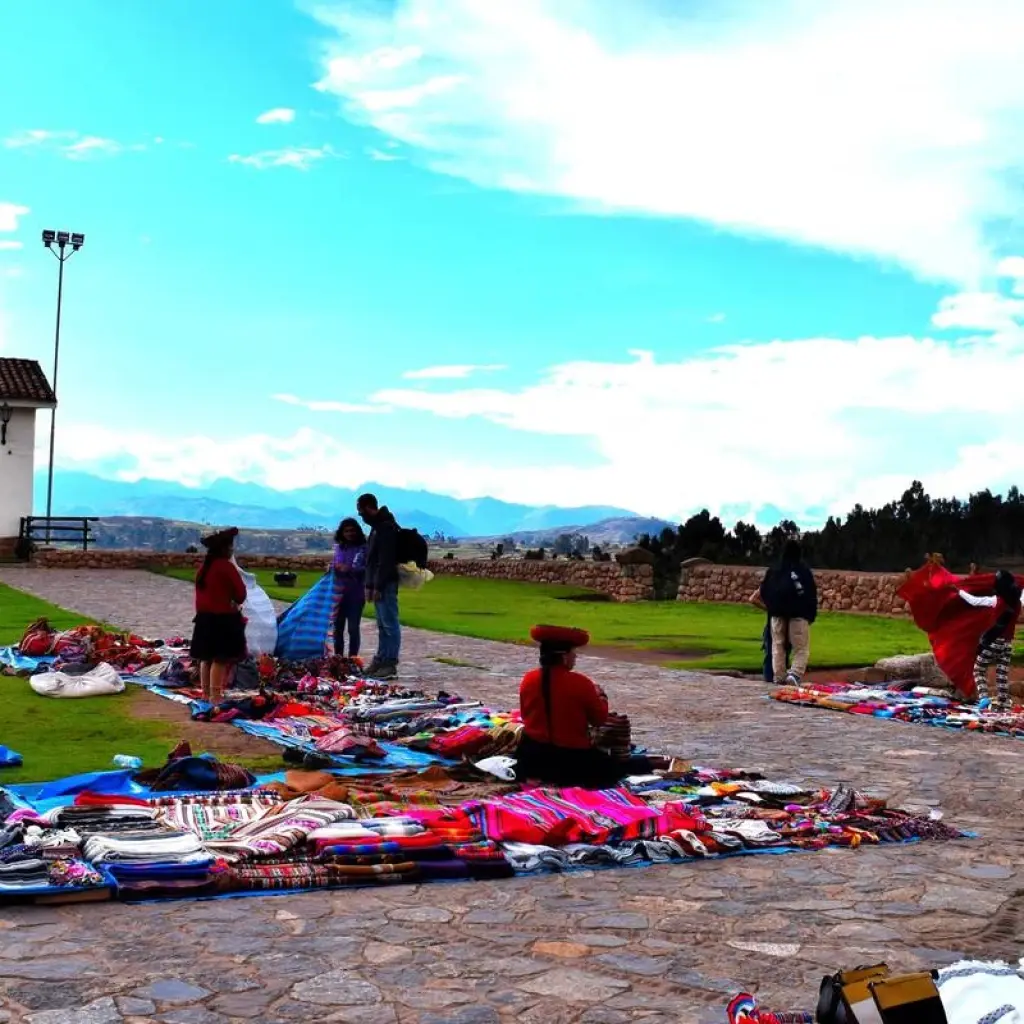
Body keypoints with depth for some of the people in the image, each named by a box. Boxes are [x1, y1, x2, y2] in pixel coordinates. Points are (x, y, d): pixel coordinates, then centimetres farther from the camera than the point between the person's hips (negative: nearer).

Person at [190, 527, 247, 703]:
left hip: (205, 618, 8)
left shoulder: (204, 567, 9)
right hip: (223, 619, -8)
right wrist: (235, 603, 11)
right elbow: (240, 593, -10)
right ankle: (215, 695, -4)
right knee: (221, 658, -4)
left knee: (207, 657, 13)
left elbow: (201, 592, 15)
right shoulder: (226, 567, -15)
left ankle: (206, 692, 20)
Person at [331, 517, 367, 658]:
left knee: (353, 628, -3)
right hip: (339, 592, 5)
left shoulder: (363, 548, -6)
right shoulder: (339, 547, 11)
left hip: (356, 593, -5)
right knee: (338, 627, 9)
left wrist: (350, 569, -25)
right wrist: (333, 567, -3)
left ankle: (352, 658, 3)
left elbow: (367, 569, -13)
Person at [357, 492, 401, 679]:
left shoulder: (386, 527, -15)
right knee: (382, 625, 13)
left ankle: (390, 664, -6)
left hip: (386, 584, -10)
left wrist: (378, 587, -20)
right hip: (378, 584, 10)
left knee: (389, 624, -7)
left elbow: (386, 561, -20)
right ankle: (381, 660, 18)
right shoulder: (377, 526, 17)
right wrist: (369, 585, 17)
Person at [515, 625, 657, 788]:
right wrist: (601, 696, 15)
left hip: (532, 756, 1)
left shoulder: (528, 680, -5)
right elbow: (600, 719, -3)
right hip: (573, 757, -1)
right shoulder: (580, 683, -17)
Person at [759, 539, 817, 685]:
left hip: (778, 613, 4)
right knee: (801, 648, -1)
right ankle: (795, 674, -20)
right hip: (799, 613, -3)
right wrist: (812, 615, 5)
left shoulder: (774, 570, 7)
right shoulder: (803, 570, -3)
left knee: (778, 646, 11)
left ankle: (779, 677, 9)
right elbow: (811, 594, -2)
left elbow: (764, 591, 12)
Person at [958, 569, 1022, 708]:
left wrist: (960, 591, 3)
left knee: (979, 669, 6)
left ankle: (983, 698, -8)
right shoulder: (1017, 603, 1)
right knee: (1002, 674, 8)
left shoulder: (996, 600, -12)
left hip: (993, 640, -5)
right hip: (1007, 642, 5)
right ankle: (1003, 702, 4)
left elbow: (974, 601, -8)